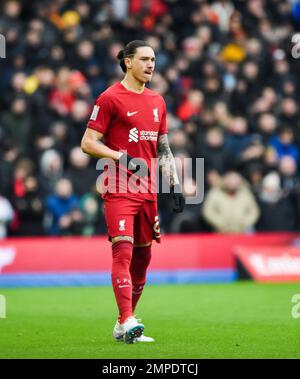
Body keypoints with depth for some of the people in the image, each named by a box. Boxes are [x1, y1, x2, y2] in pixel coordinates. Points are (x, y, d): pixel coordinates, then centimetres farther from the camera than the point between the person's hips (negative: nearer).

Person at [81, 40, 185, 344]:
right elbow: (88, 143, -7)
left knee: (142, 256, 7)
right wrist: (122, 158, -17)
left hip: (148, 191, 7)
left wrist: (175, 186, 14)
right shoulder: (110, 98, -4)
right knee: (123, 250, -16)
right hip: (119, 190, -7)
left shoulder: (157, 101, 16)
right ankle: (127, 322, -22)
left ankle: (124, 326, 16)